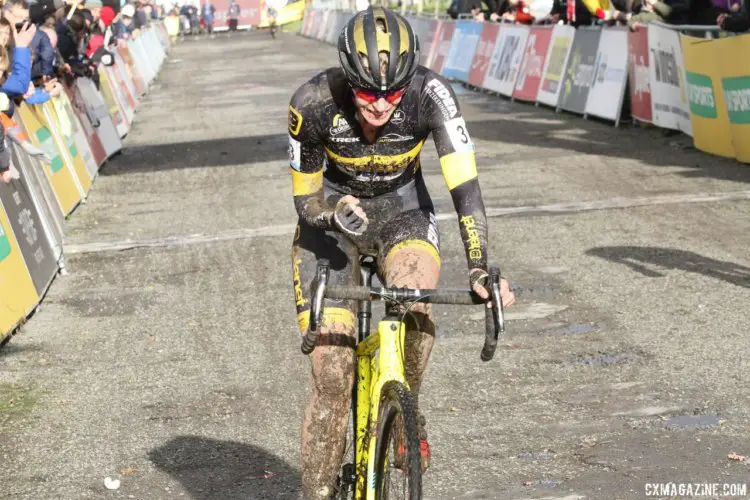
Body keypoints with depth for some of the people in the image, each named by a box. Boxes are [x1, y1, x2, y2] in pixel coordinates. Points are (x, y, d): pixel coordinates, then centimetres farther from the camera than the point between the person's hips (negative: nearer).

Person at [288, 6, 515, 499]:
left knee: (415, 296, -34)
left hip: (402, 210, 0)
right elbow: (305, 198, -15)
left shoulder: (431, 93, -28)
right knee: (332, 377, -9)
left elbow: (464, 183, -33)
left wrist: (480, 268, -44)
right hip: (332, 216, 0)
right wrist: (336, 213, -37)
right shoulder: (314, 103, -27)